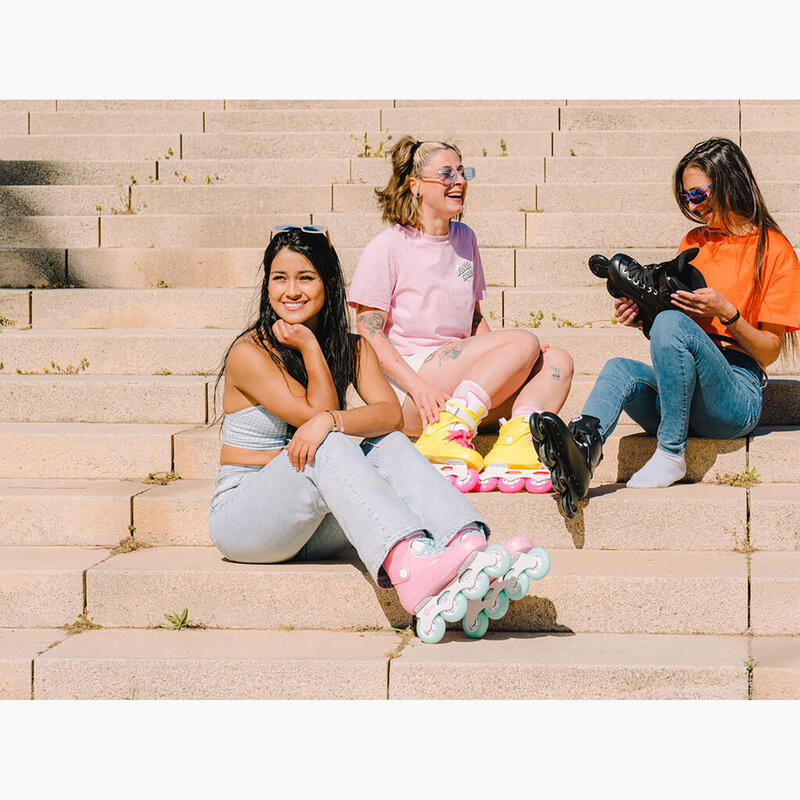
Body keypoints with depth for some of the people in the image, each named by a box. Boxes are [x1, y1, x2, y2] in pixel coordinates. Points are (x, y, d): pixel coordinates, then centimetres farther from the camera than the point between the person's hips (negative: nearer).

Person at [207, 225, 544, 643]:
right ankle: (409, 569, -56)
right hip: (242, 512, -5)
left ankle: (469, 549, -46)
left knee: (387, 445, -20)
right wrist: (310, 348, -14)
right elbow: (316, 412, -16)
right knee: (327, 448, -32)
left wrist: (330, 421, -30)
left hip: (314, 531, 5)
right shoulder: (249, 353, -10)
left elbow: (390, 413, -14)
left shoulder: (352, 349, 6)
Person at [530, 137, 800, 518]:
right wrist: (640, 312, 1)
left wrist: (726, 313, -17)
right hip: (682, 396, 5)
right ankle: (582, 448, -58)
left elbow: (769, 351, -1)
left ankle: (671, 454, -27)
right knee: (620, 368, -27)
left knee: (671, 323, -32)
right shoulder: (694, 242, 21)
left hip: (738, 394, -5)